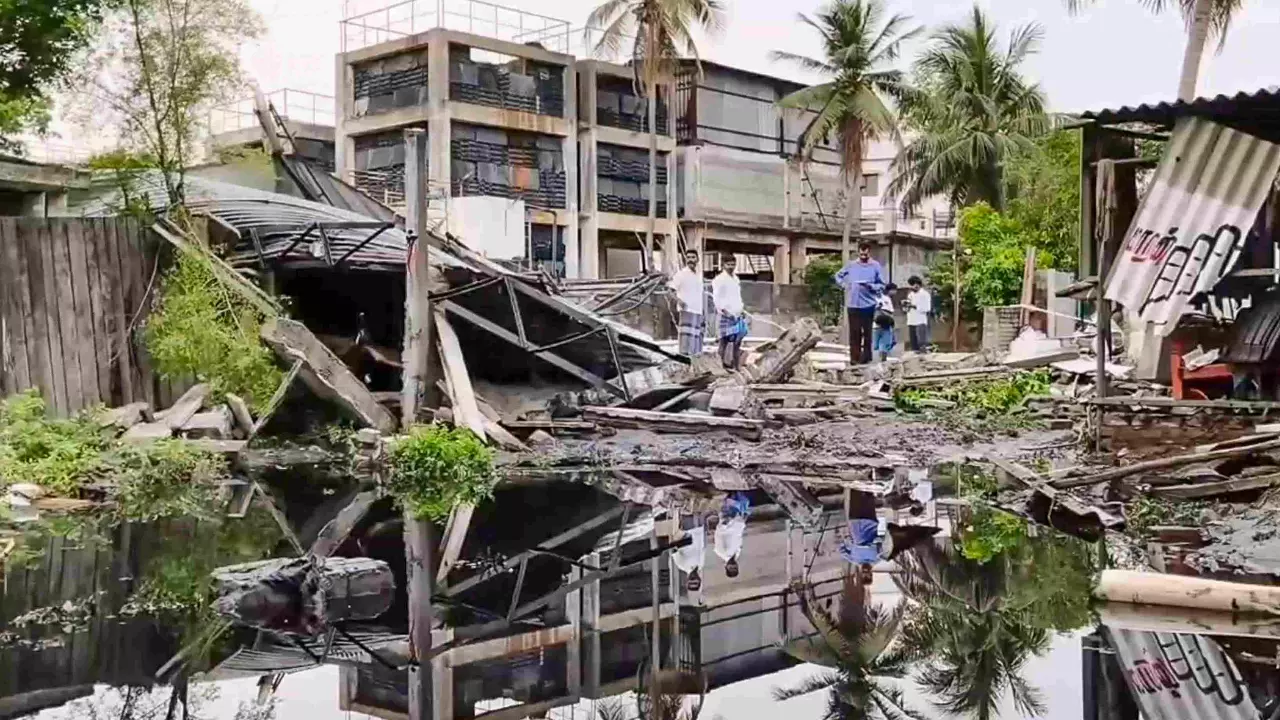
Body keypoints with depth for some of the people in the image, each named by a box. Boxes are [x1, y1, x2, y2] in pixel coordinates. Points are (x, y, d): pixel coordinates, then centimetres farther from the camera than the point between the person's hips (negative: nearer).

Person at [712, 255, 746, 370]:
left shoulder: (735, 278, 16)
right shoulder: (719, 279, -8)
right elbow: (716, 297, -16)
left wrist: (740, 310, 18)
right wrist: (723, 310, -25)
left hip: (737, 315, 8)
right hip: (726, 315, -8)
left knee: (737, 342, 9)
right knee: (724, 341, -6)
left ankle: (736, 367, 15)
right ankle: (723, 366, -3)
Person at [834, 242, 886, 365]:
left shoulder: (875, 266, 0)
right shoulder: (851, 265, 7)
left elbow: (882, 285, 0)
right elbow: (838, 276, 20)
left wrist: (870, 286, -17)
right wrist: (844, 285, 3)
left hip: (868, 304, -2)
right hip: (852, 303, 2)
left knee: (867, 331, 3)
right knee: (854, 332, 3)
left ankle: (866, 356, 9)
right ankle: (854, 357, 7)